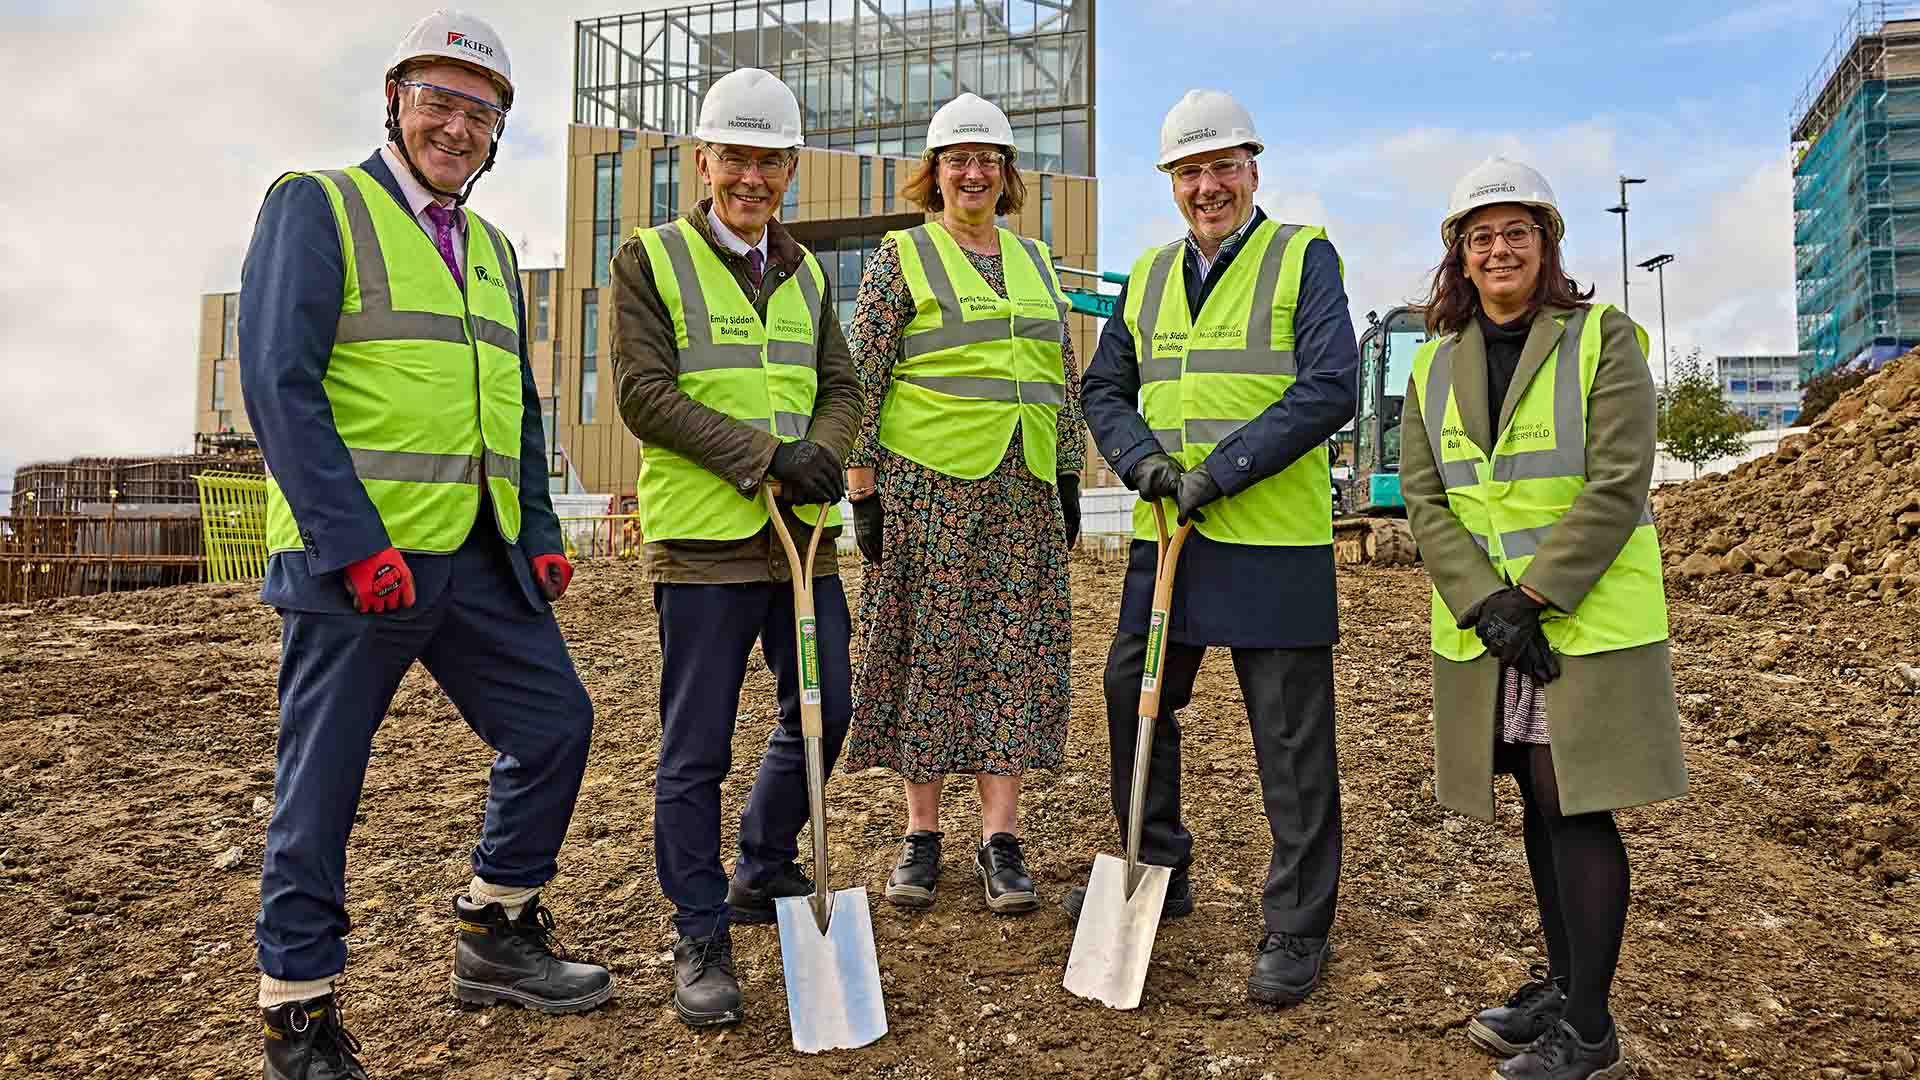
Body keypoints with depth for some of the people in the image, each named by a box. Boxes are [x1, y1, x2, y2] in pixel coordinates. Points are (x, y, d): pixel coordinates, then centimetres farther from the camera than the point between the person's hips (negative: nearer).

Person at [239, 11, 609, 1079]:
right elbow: (280, 383, -12)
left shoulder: (492, 249, 19)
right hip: (351, 562, -7)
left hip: (480, 561, 7)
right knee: (322, 785, 2)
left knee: (556, 723, 9)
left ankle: (499, 938, 27)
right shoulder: (316, 207, -2)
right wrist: (358, 546, -19)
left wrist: (541, 536, 10)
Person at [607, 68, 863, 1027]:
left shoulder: (808, 274, 15)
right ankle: (701, 938, 14)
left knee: (822, 716, 13)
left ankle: (761, 876, 34)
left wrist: (822, 451, -10)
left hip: (804, 533, 6)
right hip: (703, 540, -6)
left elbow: (842, 388, 12)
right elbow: (644, 396, -10)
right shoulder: (651, 259, -1)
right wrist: (764, 453, -18)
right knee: (695, 752, 0)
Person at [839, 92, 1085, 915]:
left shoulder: (1035, 261, 16)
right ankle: (921, 833, 12)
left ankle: (1000, 838, 8)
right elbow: (863, 379, -3)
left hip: (1026, 486, 4)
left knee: (1016, 652, 1)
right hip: (927, 481, -4)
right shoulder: (900, 258, 2)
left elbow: (1065, 379, 18)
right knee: (930, 649, 1)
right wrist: (862, 488, -9)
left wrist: (1070, 479, 13)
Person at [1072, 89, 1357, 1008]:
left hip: (1275, 545, -6)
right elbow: (1105, 390, 15)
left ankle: (1296, 932, 15)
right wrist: (1143, 459, -5)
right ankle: (1155, 872, 35)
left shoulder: (1304, 257, -2)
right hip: (1165, 537, 6)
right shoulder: (1148, 276, 15)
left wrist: (1224, 469, -17)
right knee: (1134, 700, 14)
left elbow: (1330, 388, -12)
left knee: (1292, 744, 1)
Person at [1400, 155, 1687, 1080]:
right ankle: (1561, 982, 29)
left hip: (1588, 621, -4)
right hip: (1481, 625, 5)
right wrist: (1485, 604, -11)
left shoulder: (1602, 340, -3)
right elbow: (1424, 500, 2)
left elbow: (1617, 487, -12)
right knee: (1540, 807, 14)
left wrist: (1533, 596, -17)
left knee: (1577, 809, -3)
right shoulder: (1434, 366, 10)